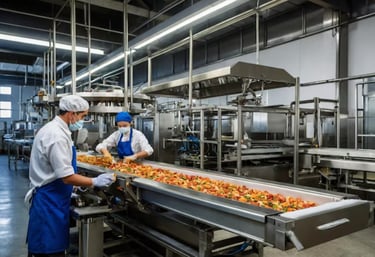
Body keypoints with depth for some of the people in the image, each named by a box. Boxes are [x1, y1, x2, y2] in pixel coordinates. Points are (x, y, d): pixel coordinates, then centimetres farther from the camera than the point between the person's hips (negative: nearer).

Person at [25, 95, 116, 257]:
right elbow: (67, 177, -24)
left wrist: (77, 183, 18)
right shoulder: (57, 136, -23)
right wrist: (95, 182, -14)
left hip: (50, 199, 10)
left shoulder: (54, 129, 9)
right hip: (50, 201, -10)